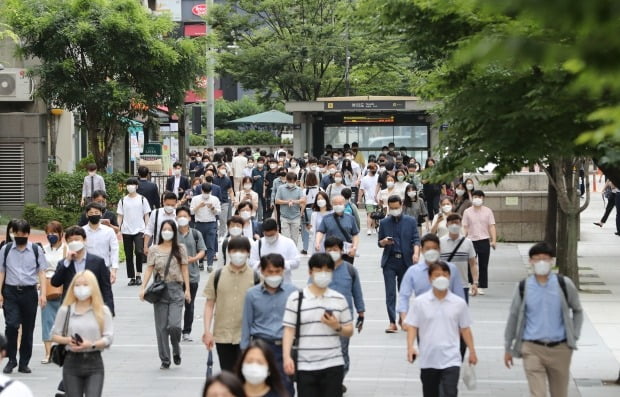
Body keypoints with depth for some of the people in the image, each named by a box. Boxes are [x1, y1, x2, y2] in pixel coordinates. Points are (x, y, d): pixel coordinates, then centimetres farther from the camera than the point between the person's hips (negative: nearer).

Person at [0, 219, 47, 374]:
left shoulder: (36, 250, 3)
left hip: (29, 292, 1)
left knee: (28, 329, 5)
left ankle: (24, 363, 15)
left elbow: (41, 272, 2)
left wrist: (43, 294, -7)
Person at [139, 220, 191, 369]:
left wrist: (187, 289, 0)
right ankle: (165, 360, 12)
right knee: (161, 327, 3)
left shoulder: (180, 248, 5)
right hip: (160, 290, 1)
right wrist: (143, 288, -7)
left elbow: (184, 270, 6)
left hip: (176, 290, -1)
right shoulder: (154, 250, 6)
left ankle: (176, 350, 16)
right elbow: (149, 269, 3)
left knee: (174, 325, -13)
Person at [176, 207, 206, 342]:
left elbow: (202, 251, 3)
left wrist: (193, 259, -15)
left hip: (192, 274, 1)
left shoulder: (196, 234, 4)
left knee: (189, 305, 7)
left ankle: (187, 332, 15)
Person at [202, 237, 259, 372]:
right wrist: (207, 331, -2)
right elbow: (209, 304, 5)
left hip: (246, 336, -2)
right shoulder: (218, 275, 2)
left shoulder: (254, 277, -1)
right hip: (222, 335, 2)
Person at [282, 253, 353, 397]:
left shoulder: (339, 299, 8)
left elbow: (349, 331, 12)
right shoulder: (296, 299, 1)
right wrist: (287, 357, -14)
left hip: (333, 365, 2)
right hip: (305, 366, -1)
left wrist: (337, 326, -10)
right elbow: (289, 330, -2)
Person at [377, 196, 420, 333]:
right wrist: (384, 242, -13)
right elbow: (379, 243, 11)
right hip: (389, 261, 0)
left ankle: (402, 318, 28)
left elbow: (416, 239, -1)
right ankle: (392, 322, -6)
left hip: (406, 261, 0)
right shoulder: (384, 222, 7)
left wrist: (416, 253, -19)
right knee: (390, 292, -6)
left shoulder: (411, 221, 4)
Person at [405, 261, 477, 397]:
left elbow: (465, 328, 8)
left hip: (451, 360, -1)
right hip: (428, 360, 1)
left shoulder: (459, 303, 0)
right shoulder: (420, 302, -2)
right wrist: (410, 346, -15)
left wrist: (472, 351, 8)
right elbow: (412, 326, -1)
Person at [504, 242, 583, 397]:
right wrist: (508, 348, 12)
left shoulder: (564, 284, -1)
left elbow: (577, 311, 13)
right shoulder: (523, 287, 0)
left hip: (560, 349, 1)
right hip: (532, 349, -1)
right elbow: (513, 317, 9)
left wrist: (574, 336, 4)